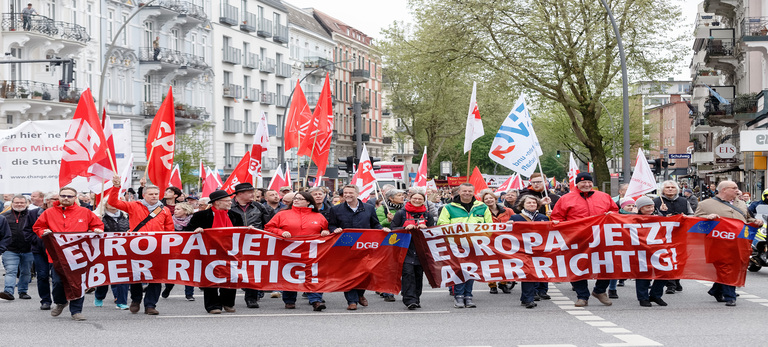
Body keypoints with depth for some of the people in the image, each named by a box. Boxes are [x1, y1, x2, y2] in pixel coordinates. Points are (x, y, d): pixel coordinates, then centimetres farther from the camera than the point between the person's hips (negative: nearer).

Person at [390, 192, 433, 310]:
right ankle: (409, 300, -19)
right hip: (406, 248, -3)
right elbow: (393, 229, 3)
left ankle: (416, 299, 17)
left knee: (419, 274, 6)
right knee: (408, 273, -15)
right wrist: (406, 228, -14)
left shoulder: (426, 214, 13)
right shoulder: (401, 213, 5)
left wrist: (425, 228, -8)